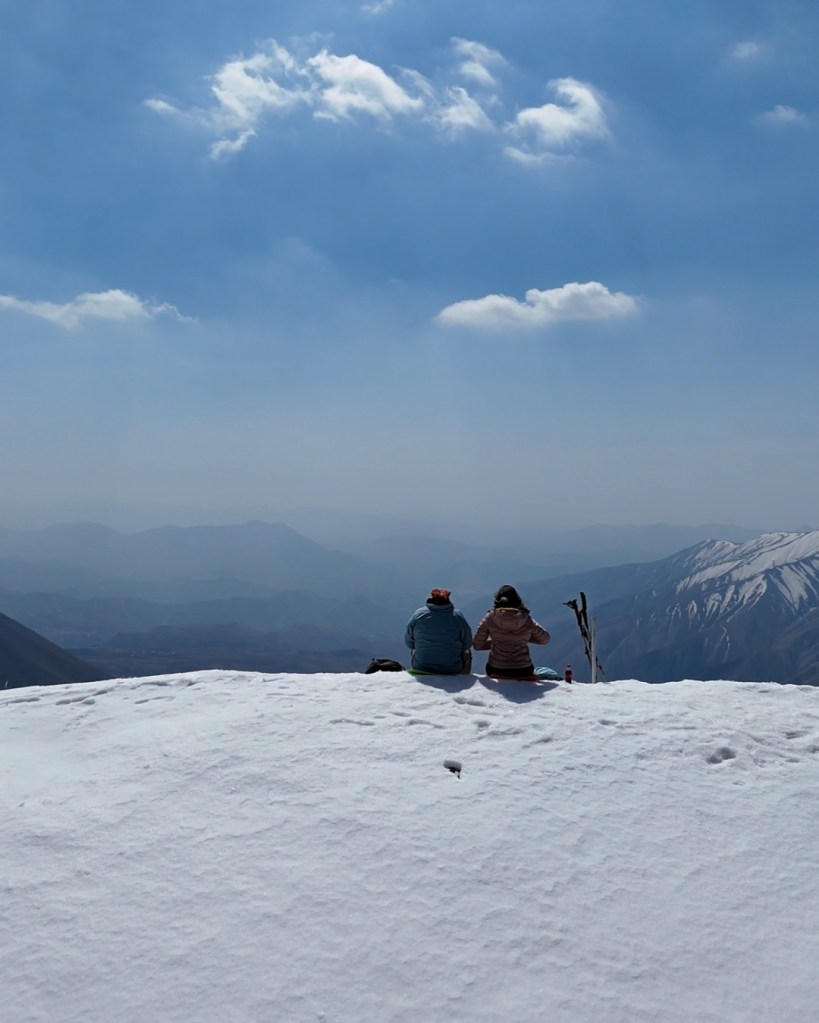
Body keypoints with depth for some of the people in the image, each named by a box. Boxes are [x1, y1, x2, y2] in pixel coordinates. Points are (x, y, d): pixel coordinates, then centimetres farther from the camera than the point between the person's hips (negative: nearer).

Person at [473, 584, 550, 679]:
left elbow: (478, 645, -2)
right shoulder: (526, 619, -4)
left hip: (496, 671, 0)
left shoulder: (490, 617, -6)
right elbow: (545, 638, 10)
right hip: (523, 672, 0)